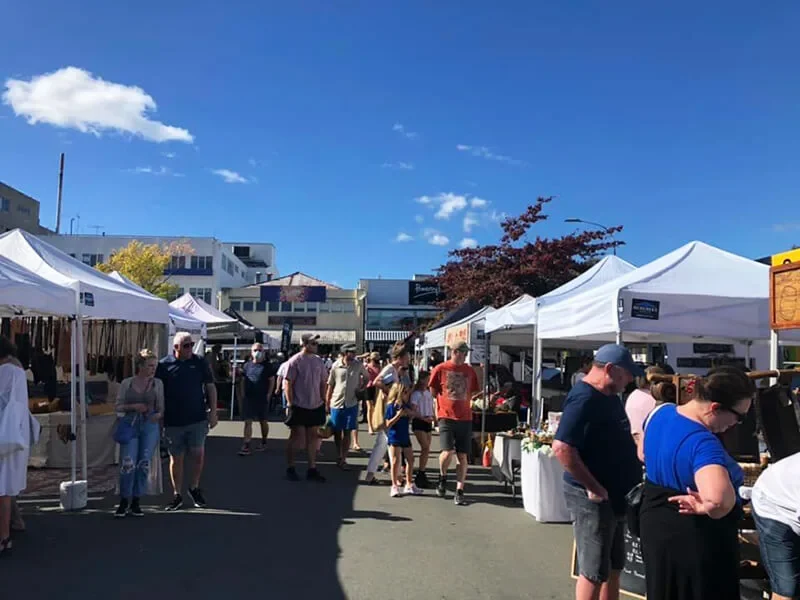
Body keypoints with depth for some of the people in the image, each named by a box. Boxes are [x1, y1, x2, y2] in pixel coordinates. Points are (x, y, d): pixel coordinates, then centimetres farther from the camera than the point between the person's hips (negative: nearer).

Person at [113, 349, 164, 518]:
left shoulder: (157, 384, 6)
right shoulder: (126, 383, 4)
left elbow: (161, 408, 9)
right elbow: (117, 407, 7)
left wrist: (158, 415, -14)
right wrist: (133, 406, -11)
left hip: (150, 425, 1)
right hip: (130, 424, -1)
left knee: (144, 464, -1)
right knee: (128, 464, -11)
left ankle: (135, 502, 13)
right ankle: (124, 502, 5)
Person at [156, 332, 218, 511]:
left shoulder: (200, 362, 3)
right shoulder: (163, 365, -1)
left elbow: (210, 387, 7)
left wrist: (213, 411, 2)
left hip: (197, 419, 0)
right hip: (173, 421, 0)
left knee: (198, 454, -1)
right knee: (176, 458, 8)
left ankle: (195, 488, 22)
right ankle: (177, 495, 22)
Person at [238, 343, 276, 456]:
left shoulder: (267, 365, -2)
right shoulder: (247, 365, 6)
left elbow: (272, 381, -2)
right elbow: (243, 381, 11)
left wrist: (268, 395, -9)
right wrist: (243, 394, 1)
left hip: (262, 398, -2)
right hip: (248, 398, 2)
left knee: (263, 421, 12)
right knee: (248, 422, -3)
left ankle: (264, 443, 29)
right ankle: (246, 446, -4)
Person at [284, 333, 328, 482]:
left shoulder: (319, 361, 6)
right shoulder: (295, 361, -11)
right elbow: (288, 383, -11)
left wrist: (323, 401, 8)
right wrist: (290, 404, -14)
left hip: (316, 406, 6)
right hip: (299, 406, -5)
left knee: (312, 437, 10)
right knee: (296, 436, 3)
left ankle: (312, 469, 18)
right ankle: (290, 469, 16)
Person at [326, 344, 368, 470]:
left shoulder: (358, 365, -3)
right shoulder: (336, 366, -4)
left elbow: (366, 378, 13)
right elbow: (330, 385, 3)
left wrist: (361, 388, -3)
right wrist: (327, 403, 3)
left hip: (351, 404, 0)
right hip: (336, 403, 0)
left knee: (347, 432, 1)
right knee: (337, 432, 9)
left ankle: (343, 459, 10)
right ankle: (339, 455, 29)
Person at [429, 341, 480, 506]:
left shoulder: (470, 371, 8)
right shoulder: (440, 369, -2)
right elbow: (433, 392, 5)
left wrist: (463, 402, 8)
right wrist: (448, 401, 7)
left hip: (465, 418, 3)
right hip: (446, 417, -3)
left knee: (463, 457, 3)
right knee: (448, 452, -16)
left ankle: (459, 491, 13)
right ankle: (443, 477, 14)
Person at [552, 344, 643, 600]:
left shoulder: (609, 396, 9)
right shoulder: (584, 399, -21)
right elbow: (561, 448, -29)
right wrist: (593, 488, -23)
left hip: (614, 496, 9)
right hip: (593, 498, -9)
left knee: (613, 567, 19)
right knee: (594, 571, 3)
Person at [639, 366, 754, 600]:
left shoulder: (661, 412, -5)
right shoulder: (703, 443, -32)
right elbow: (718, 500, -49)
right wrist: (706, 506, -29)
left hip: (656, 524, 8)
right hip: (696, 539, -8)